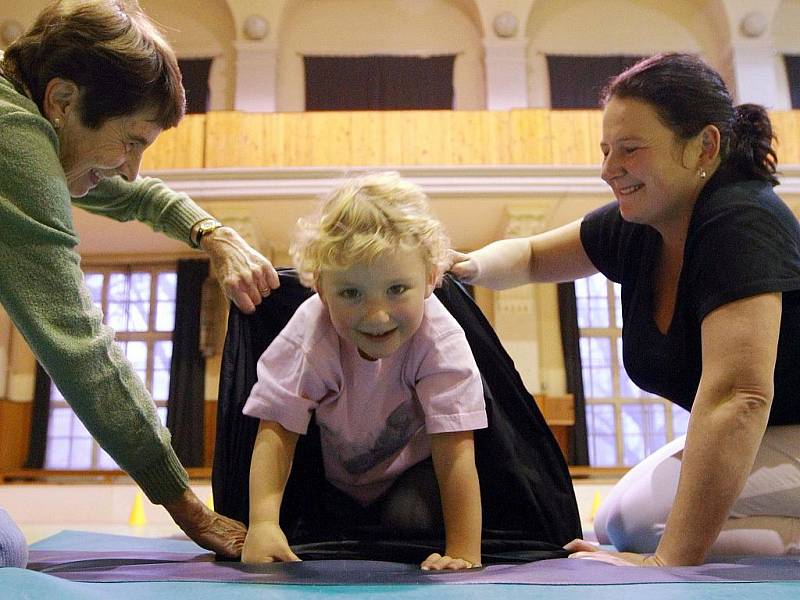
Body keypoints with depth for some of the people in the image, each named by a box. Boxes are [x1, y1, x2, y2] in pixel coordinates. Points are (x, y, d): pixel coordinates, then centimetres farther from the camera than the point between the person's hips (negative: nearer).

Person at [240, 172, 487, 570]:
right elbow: (276, 431, -28)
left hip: (412, 471, -3)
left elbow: (455, 448, -33)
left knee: (411, 518, -25)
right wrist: (262, 523, -41)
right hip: (336, 475, 3)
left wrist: (465, 551, -36)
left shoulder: (440, 341, -33)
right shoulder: (309, 335, -30)